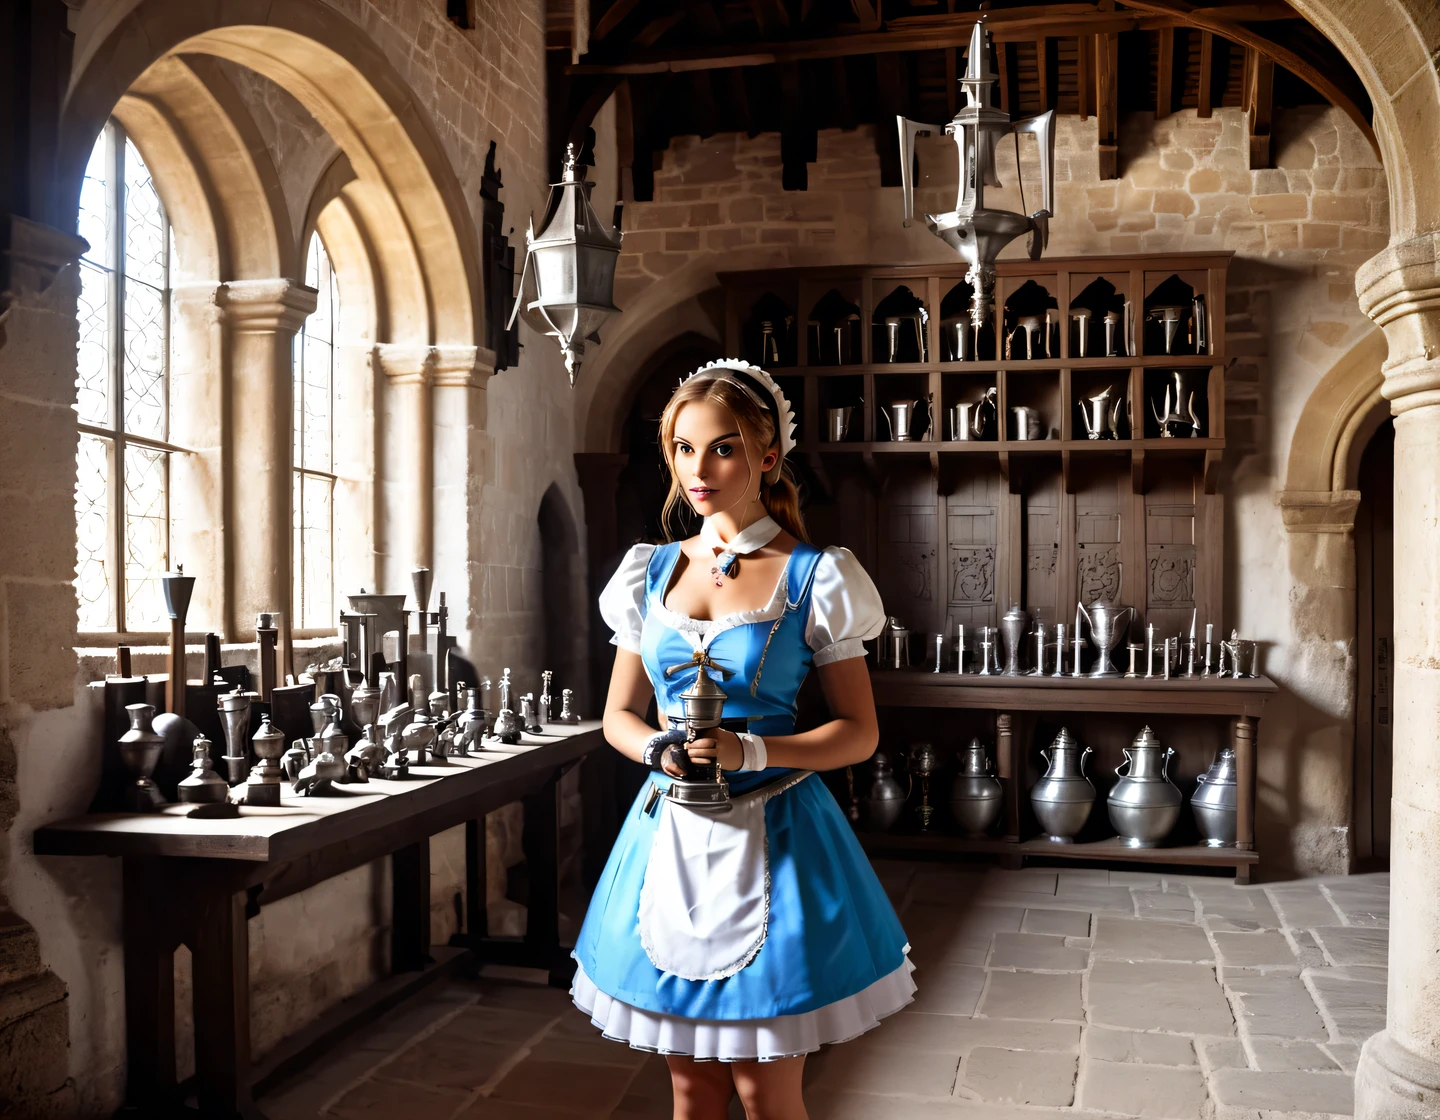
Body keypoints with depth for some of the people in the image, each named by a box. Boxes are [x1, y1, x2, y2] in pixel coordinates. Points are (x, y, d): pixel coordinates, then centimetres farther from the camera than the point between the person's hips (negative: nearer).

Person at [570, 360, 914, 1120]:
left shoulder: (812, 578, -6)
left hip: (771, 839, -3)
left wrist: (751, 751, -20)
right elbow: (619, 715, 12)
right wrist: (659, 750, -10)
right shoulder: (651, 573, 6)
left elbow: (859, 733, -5)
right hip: (670, 838, 4)